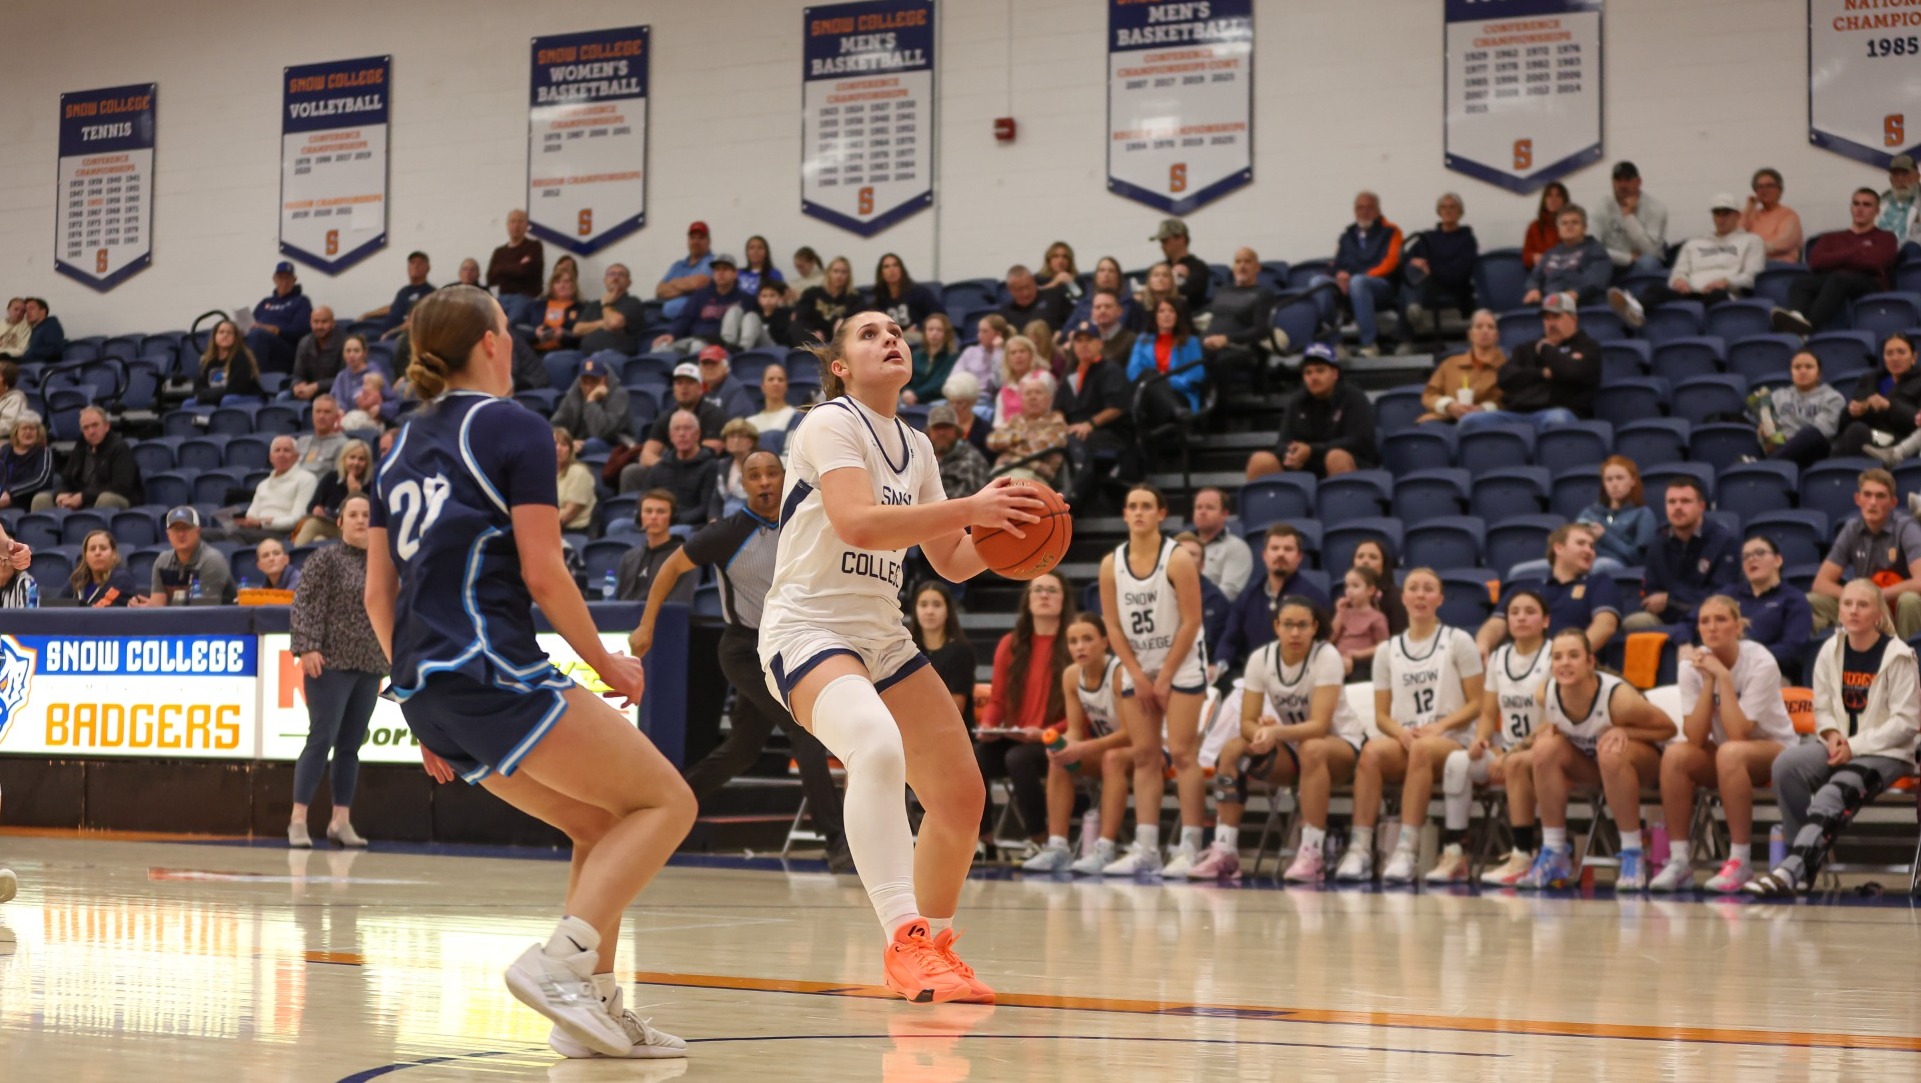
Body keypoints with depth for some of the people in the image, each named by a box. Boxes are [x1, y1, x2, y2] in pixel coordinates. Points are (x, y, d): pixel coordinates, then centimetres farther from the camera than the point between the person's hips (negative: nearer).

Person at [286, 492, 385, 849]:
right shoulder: (326, 559, -3)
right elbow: (303, 605, -8)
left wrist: (390, 656, 15)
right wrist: (307, 648, -18)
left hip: (369, 666, 5)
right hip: (331, 663, -5)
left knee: (351, 744, 7)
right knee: (322, 738, -10)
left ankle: (341, 820, 11)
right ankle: (298, 820, -7)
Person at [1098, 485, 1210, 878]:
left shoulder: (1177, 560, -12)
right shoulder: (1111, 564, -1)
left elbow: (1190, 622, -13)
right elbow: (1113, 626, 2)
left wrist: (1166, 677, -13)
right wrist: (1138, 676, -5)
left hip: (1182, 664, -5)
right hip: (1138, 668, 5)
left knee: (1182, 754, -10)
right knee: (1144, 757, 2)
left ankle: (1189, 848, -9)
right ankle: (1146, 848, 3)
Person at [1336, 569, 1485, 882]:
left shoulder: (1458, 642, 7)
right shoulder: (1387, 651, 15)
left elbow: (1476, 704, 2)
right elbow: (1382, 716, 12)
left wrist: (1439, 727, -14)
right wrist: (1402, 732, -11)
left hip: (1453, 742, -3)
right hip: (1404, 741, 3)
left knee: (1422, 749, -39)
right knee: (1371, 751, -32)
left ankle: (1407, 851, -43)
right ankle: (1360, 850, -37)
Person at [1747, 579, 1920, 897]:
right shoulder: (1830, 651, 6)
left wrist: (1855, 746, -17)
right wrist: (1832, 735, -10)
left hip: (1886, 752, -5)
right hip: (1840, 746, 5)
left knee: (1835, 793, -34)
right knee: (1786, 764, -25)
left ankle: (1793, 870, -43)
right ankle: (1808, 860, -21)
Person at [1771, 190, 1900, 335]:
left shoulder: (1885, 238, 20)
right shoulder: (1831, 238, 28)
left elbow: (1873, 262, -1)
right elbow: (1815, 262, 7)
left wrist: (1835, 259, 9)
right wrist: (1856, 253, 5)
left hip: (1869, 287, -4)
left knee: (1839, 278, -37)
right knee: (1801, 281, -28)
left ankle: (1808, 323, -61)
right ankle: (1797, 316, -61)